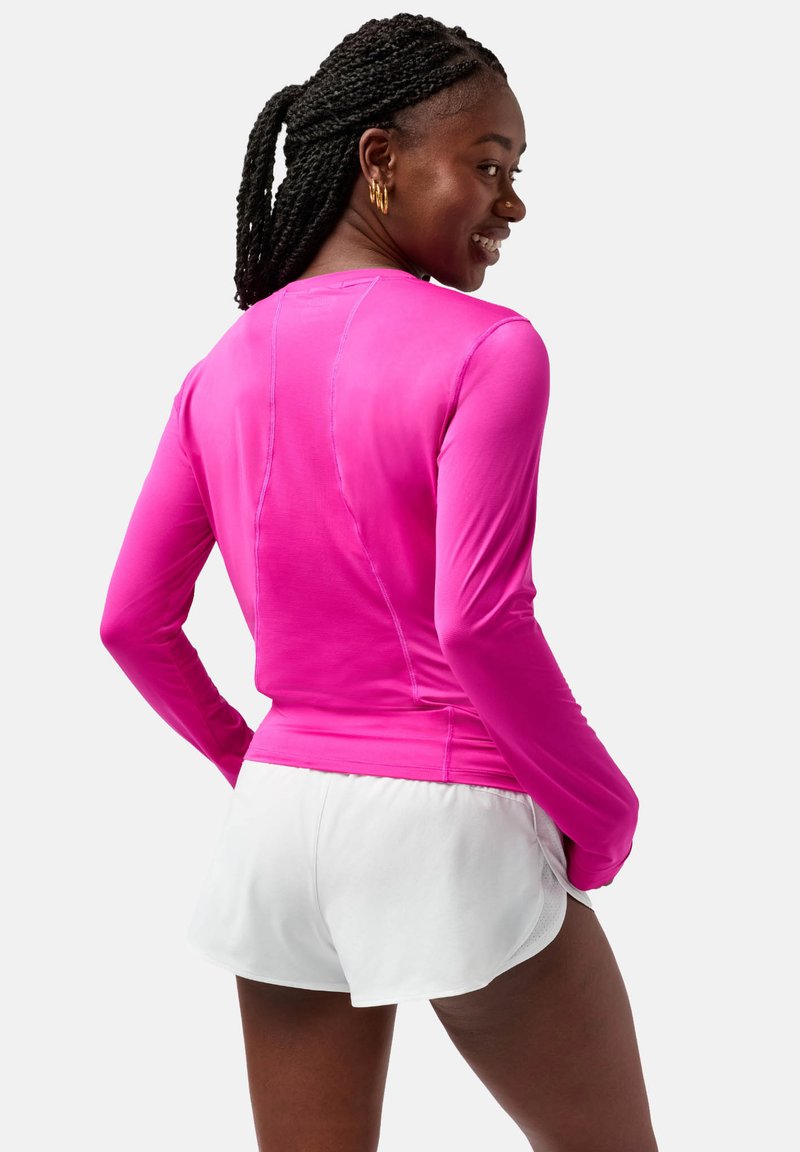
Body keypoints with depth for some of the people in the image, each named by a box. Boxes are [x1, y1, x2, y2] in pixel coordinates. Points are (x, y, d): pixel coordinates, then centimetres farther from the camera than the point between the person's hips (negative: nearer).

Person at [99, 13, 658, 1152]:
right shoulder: (488, 347, -13)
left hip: (281, 814, 6)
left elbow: (133, 621, 6)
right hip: (450, 824, -6)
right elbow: (478, 620, -21)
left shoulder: (224, 370, 5)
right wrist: (601, 808, -8)